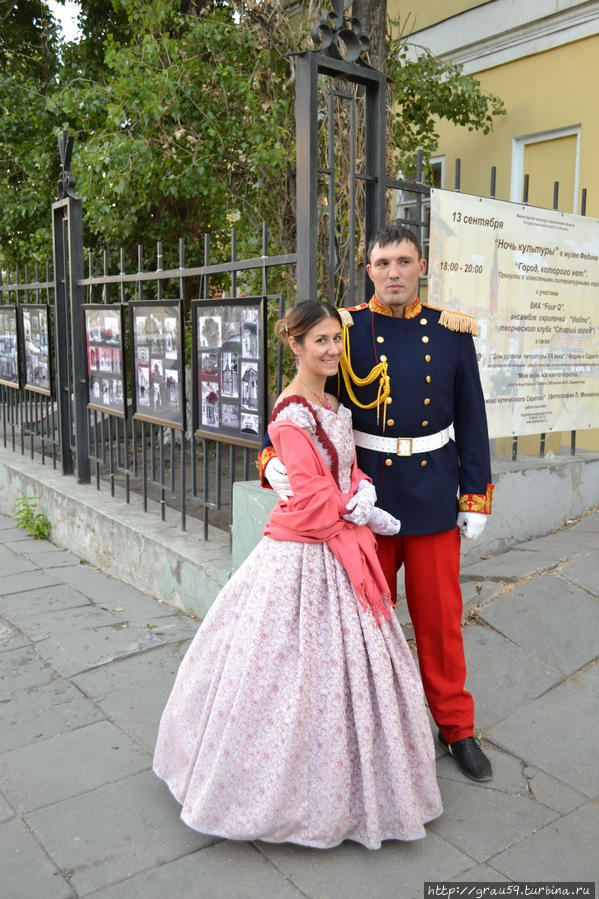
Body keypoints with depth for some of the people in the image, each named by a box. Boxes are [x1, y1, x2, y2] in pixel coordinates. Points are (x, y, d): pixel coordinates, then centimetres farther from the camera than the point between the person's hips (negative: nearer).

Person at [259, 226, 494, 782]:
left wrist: (476, 497, 2)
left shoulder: (452, 330, 1)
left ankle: (455, 727, 32)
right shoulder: (347, 329, -4)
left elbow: (471, 418, 5)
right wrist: (274, 458, -21)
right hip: (365, 493, -1)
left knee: (439, 615, 11)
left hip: (434, 496, 1)